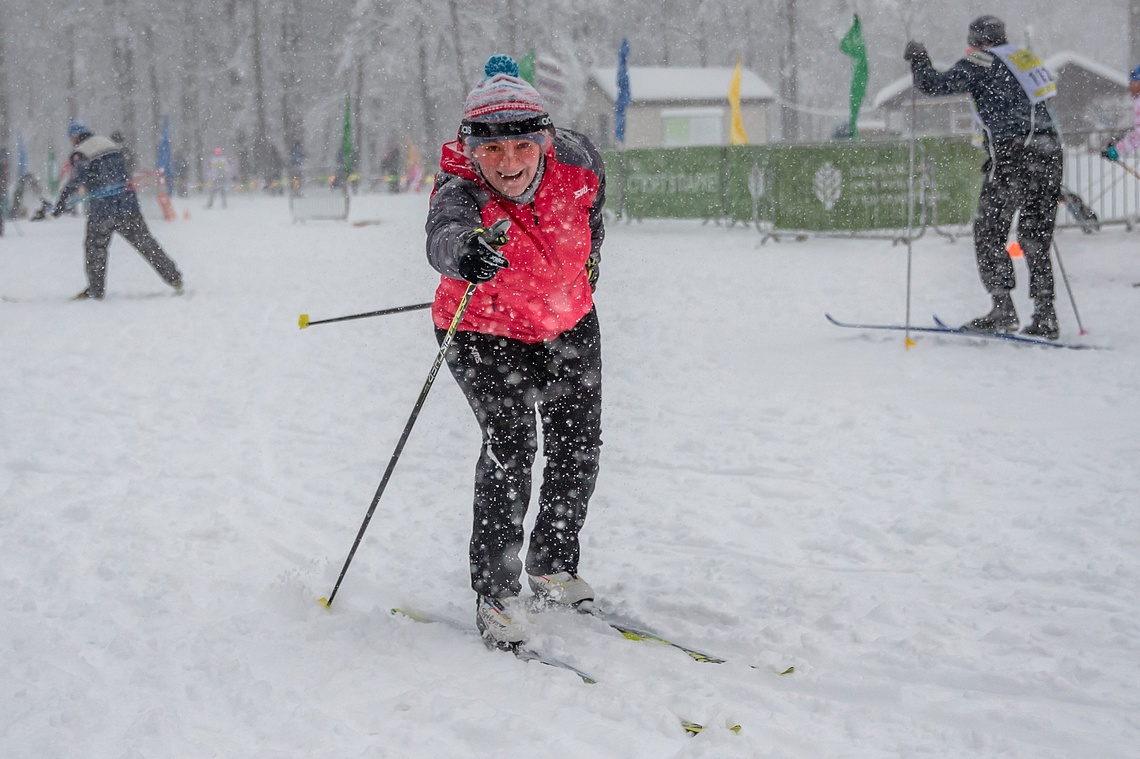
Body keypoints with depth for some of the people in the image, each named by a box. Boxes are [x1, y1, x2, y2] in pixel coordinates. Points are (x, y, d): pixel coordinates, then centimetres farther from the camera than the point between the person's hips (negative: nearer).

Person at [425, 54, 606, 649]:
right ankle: (495, 592, -6)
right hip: (486, 333, -4)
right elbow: (443, 232, -56)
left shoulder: (574, 159, -20)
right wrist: (464, 250, -79)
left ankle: (554, 567, 29)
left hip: (569, 326, 4)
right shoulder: (461, 190, -32)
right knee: (509, 444, -18)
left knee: (578, 447, 6)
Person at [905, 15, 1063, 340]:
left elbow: (934, 84, -4)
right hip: (1049, 152, 7)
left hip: (1013, 155, -7)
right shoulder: (1025, 57, 20)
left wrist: (918, 59, 13)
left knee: (989, 235, 2)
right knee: (1035, 239, 9)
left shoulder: (979, 63, -1)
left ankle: (1003, 311, -6)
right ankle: (1045, 318, 5)